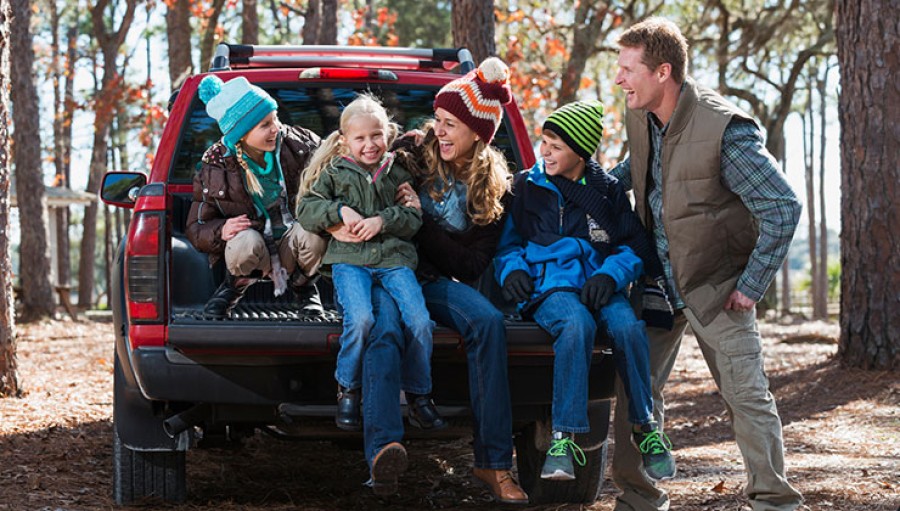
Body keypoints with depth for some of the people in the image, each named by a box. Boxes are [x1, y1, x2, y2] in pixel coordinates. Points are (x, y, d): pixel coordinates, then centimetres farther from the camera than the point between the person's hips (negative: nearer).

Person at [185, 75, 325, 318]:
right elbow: (196, 230, -2)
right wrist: (220, 231, -26)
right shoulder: (215, 167, -11)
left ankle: (302, 285, 1)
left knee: (312, 233, -34)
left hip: (291, 249, 2)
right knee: (246, 242, -38)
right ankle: (233, 286, 0)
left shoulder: (296, 144, -9)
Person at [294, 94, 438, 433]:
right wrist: (340, 210, -9)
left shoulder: (398, 173, 17)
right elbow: (306, 209, 7)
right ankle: (348, 391, -8)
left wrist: (383, 220, -9)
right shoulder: (335, 172, 13)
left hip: (394, 258, 2)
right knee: (360, 318, -29)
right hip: (349, 258, -2)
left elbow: (414, 218, 10)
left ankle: (420, 396, -1)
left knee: (419, 320, -20)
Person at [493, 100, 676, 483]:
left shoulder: (607, 191, 12)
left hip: (598, 284, 2)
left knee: (628, 325, -33)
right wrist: (512, 268, -5)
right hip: (548, 285, -1)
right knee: (577, 322, -38)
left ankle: (645, 427, -13)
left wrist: (610, 274, -11)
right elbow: (506, 242, 17)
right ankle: (564, 437, -38)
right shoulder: (526, 187, 12)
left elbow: (634, 247, 9)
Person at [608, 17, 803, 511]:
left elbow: (783, 208, -20)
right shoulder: (640, 119, 0)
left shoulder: (725, 129, -23)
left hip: (715, 286, -6)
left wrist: (751, 287, -18)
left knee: (746, 396, -3)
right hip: (657, 280, 6)